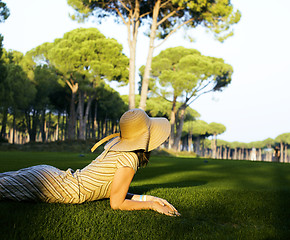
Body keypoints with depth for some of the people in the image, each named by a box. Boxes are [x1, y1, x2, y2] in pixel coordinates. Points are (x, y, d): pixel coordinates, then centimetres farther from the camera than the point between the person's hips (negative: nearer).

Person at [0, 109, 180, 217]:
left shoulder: (117, 143, 8)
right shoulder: (128, 160, -19)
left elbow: (115, 191, 14)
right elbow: (116, 203, -12)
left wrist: (150, 198, 9)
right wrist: (151, 205, -6)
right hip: (51, 186, -8)